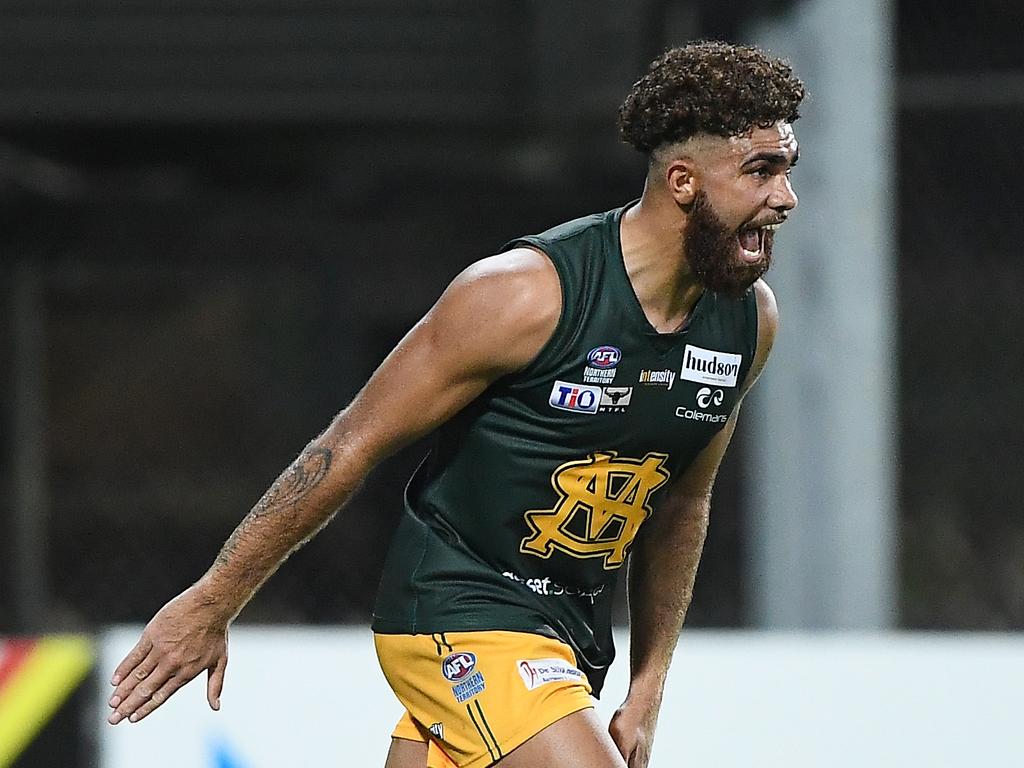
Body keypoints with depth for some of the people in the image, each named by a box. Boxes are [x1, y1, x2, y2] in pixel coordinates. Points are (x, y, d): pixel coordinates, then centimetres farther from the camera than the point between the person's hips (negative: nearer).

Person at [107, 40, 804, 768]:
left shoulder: (751, 319, -1)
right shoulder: (525, 295, -21)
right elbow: (354, 443, -13)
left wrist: (647, 689, 14)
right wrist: (212, 603, -8)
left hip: (573, 633, 7)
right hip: (459, 612, -7)